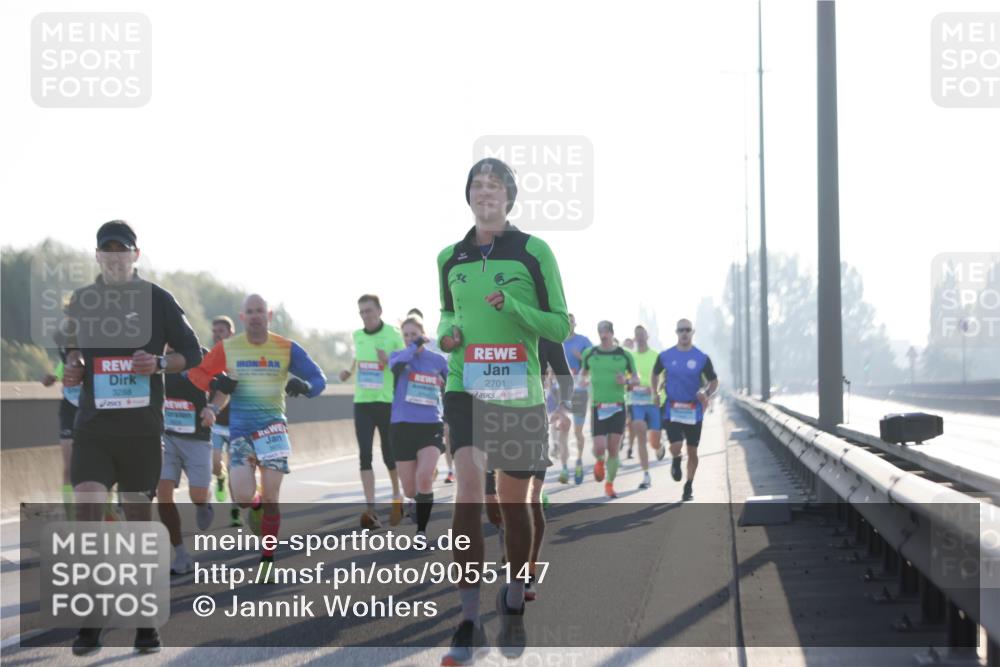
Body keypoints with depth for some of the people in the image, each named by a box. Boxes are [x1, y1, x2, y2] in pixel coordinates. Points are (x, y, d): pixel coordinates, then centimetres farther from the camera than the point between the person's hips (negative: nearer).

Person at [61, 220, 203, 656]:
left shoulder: (157, 299, 0)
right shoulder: (81, 300, 8)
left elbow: (193, 353, 3)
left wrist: (159, 364, -16)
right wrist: (72, 365, 2)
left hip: (142, 427, -1)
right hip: (93, 425, 1)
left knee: (139, 515, 5)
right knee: (87, 510, -14)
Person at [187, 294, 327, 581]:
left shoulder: (287, 348, 0)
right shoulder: (227, 348, 2)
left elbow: (319, 379, 1)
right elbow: (195, 373, 11)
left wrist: (306, 386, -23)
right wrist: (215, 384, -10)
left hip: (273, 426, -1)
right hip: (239, 429, 1)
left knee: (270, 497, -6)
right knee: (242, 496, -12)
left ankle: (267, 561, 7)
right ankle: (256, 507, 27)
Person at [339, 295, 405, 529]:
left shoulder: (393, 335, -5)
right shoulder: (358, 336, 8)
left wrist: (389, 362, -20)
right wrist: (349, 371, 6)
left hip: (388, 402, -3)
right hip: (362, 402, 3)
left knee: (389, 454, 5)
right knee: (365, 455, -6)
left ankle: (397, 497, 30)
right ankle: (370, 508, -8)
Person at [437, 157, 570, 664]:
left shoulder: (534, 252, -1)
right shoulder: (450, 258, 9)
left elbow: (560, 325, -1)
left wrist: (511, 307, -17)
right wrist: (446, 332, 1)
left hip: (520, 392, -1)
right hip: (465, 388, 1)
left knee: (513, 503, 8)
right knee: (468, 489, -19)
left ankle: (513, 604, 33)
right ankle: (469, 625, -17)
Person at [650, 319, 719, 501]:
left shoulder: (702, 358, -2)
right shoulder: (665, 356, 0)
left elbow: (714, 381, 6)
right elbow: (655, 374, 19)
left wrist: (706, 394, -14)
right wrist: (655, 393, 7)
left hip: (694, 410, 0)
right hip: (672, 409, 0)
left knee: (692, 451, 5)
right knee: (675, 447, -16)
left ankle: (689, 486, 23)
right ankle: (676, 461, 21)